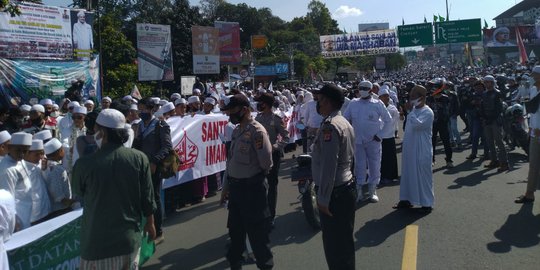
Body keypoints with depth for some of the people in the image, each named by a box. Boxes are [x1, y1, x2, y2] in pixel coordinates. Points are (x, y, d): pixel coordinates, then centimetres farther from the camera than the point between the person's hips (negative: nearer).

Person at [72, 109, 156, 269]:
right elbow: (147, 198, -4)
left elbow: (78, 193, 4)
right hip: (129, 238, 2)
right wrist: (150, 223, 12)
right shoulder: (139, 158, -12)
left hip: (98, 240, -1)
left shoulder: (84, 163, -17)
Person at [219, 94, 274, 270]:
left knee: (256, 230, 5)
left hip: (252, 187, -8)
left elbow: (266, 162, -20)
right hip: (235, 186, 8)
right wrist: (227, 186, 17)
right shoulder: (237, 130, 9)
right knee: (235, 228, 21)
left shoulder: (257, 131, -18)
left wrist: (256, 176, 0)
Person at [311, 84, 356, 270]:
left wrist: (323, 198, -19)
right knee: (345, 241, 20)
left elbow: (328, 166, -23)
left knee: (334, 245, 3)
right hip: (347, 187, 10)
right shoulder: (345, 123, 11)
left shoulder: (330, 126, -20)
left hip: (335, 193, -9)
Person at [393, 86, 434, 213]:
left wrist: (410, 111, -22)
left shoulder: (427, 112, -14)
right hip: (409, 148, 8)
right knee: (407, 173, 14)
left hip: (422, 150, -8)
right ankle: (407, 199, 26)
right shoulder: (413, 110, 10)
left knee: (423, 175, 1)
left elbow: (417, 124, -30)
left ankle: (427, 203, 13)